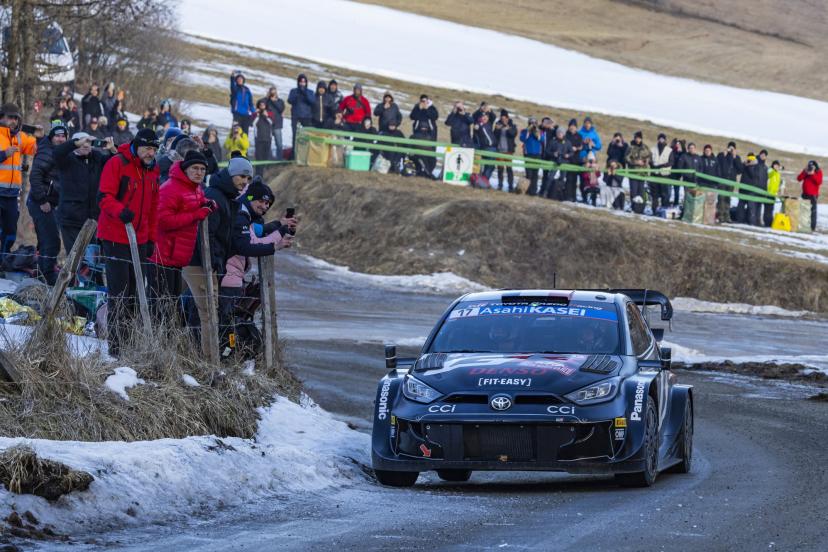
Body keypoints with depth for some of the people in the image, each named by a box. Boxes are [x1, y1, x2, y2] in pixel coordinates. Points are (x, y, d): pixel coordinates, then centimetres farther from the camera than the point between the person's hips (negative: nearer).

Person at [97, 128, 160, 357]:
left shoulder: (152, 170, 13)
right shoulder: (117, 164, -9)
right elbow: (104, 197, -15)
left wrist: (151, 238, 17)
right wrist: (120, 211, -33)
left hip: (139, 240, 7)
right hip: (115, 237, -7)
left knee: (134, 293, 9)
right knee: (119, 293, -8)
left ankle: (128, 344, 15)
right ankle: (115, 347, -6)